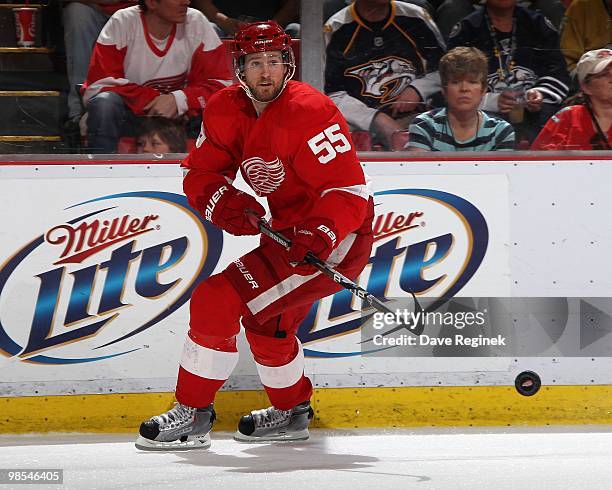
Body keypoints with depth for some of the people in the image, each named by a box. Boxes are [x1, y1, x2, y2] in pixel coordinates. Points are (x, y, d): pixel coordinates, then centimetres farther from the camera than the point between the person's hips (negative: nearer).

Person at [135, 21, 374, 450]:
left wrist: (320, 235, -43)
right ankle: (292, 413, 51)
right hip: (288, 232, 9)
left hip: (332, 239, -9)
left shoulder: (309, 113, -24)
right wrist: (225, 202, -19)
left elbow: (349, 190, -28)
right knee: (267, 318, 28)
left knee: (218, 300, -17)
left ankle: (192, 414, -7)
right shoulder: (226, 110, 0)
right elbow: (200, 174, 2)